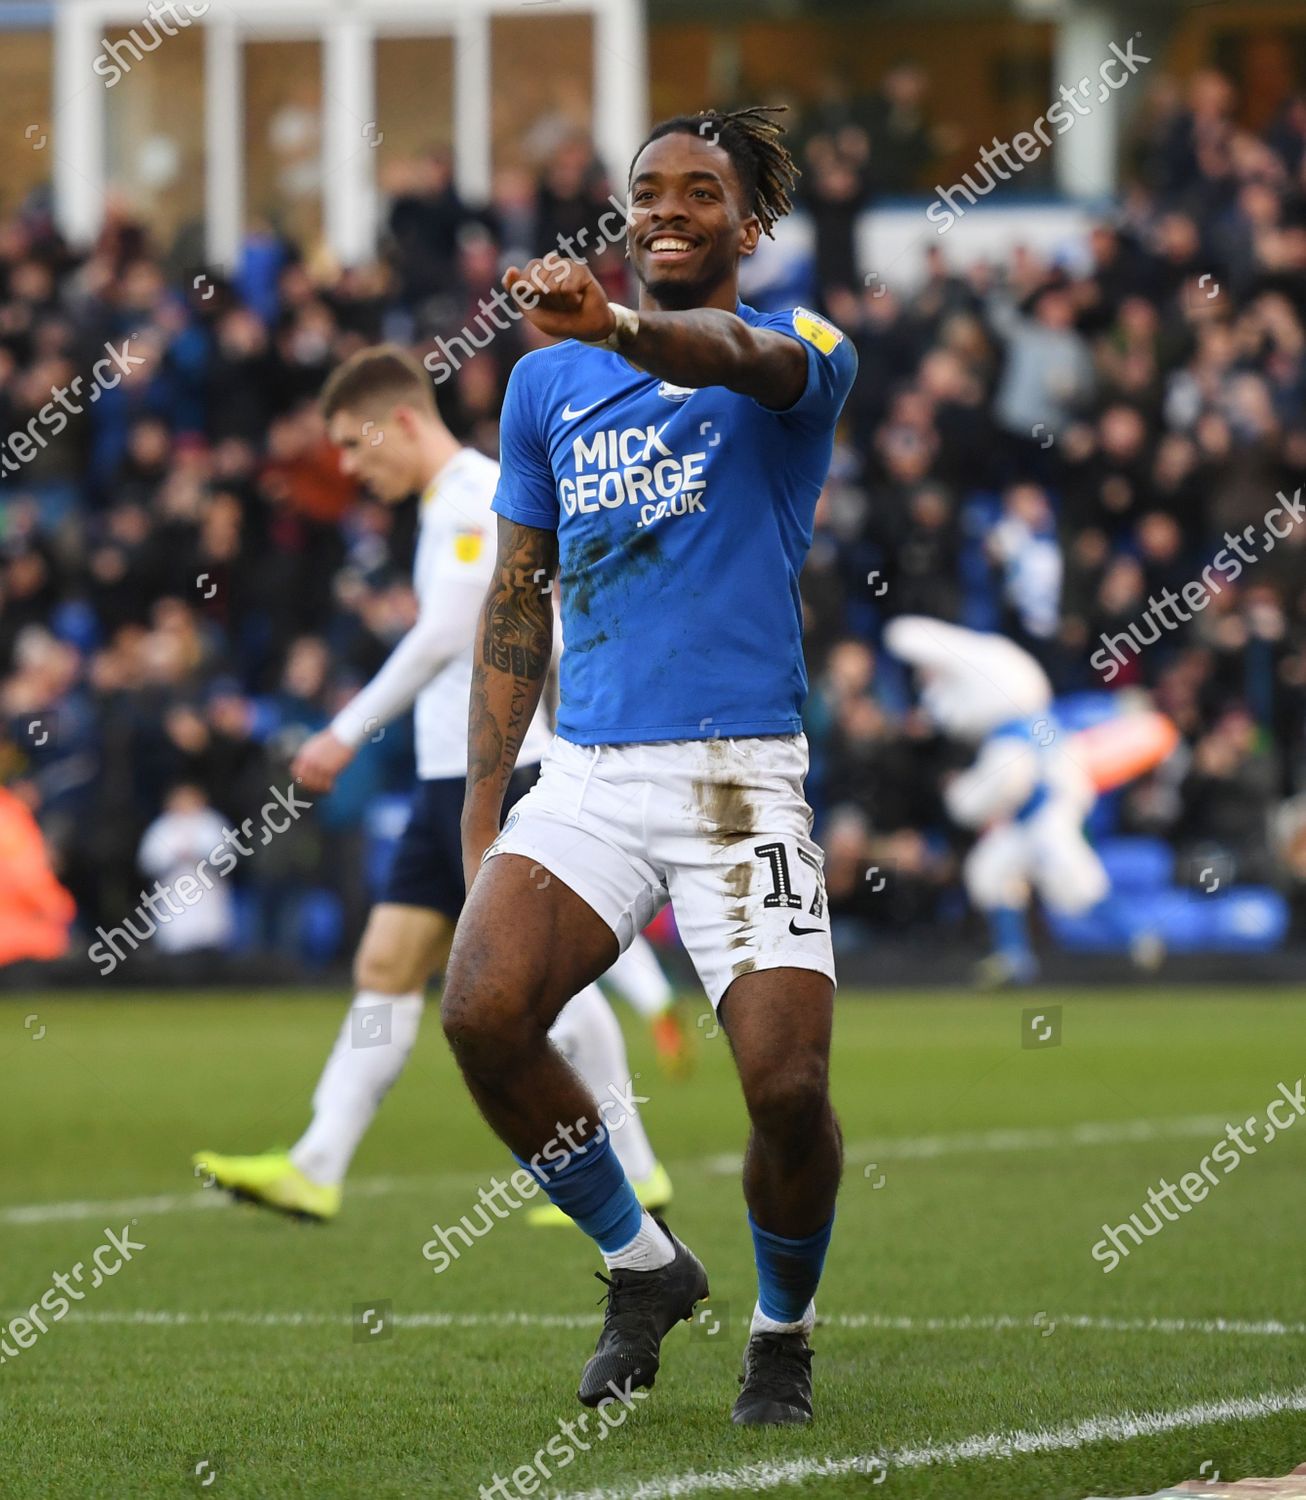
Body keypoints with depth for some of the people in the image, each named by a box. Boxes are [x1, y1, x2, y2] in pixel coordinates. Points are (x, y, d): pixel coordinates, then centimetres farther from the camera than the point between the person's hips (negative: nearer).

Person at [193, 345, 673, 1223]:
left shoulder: (478, 492, -10)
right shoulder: (452, 502, 20)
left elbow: (443, 636, -16)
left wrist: (348, 733, -11)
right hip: (448, 781, 10)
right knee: (386, 969, 4)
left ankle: (633, 1173, -3)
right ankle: (317, 1169, 2)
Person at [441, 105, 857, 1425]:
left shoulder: (799, 352, 1)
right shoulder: (547, 384, 15)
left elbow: (741, 359, -25)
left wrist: (615, 326, -48)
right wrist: (482, 812, 11)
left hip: (742, 774, -4)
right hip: (588, 771, 4)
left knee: (789, 1084, -17)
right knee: (482, 1014, -20)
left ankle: (783, 1331, 13)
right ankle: (643, 1267, 4)